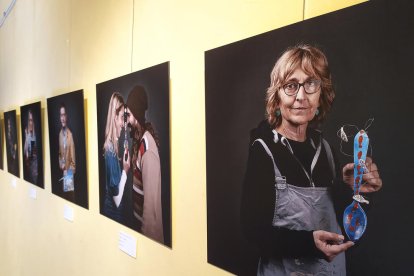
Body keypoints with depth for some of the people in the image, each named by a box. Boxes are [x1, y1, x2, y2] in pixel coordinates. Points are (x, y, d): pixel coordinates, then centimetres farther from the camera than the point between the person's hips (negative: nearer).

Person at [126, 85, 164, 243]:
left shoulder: (148, 146, -27)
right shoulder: (137, 138, 0)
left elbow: (151, 197, -25)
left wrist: (148, 230, -21)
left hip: (147, 223, -8)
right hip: (137, 216, 8)